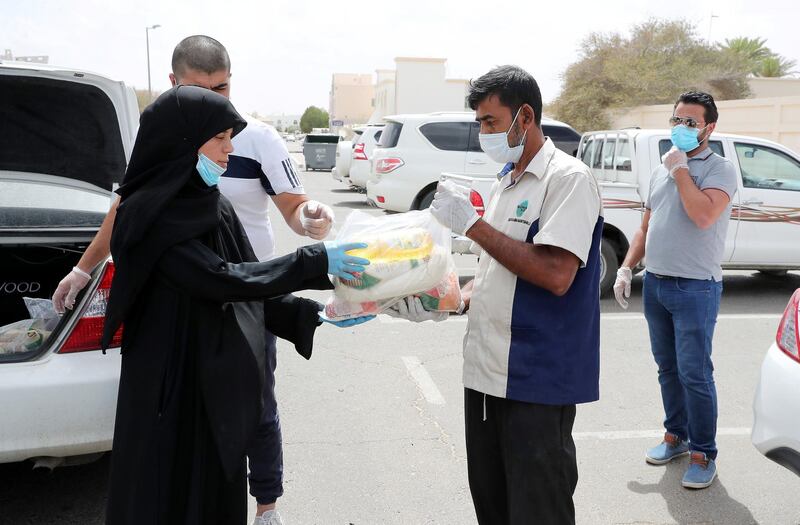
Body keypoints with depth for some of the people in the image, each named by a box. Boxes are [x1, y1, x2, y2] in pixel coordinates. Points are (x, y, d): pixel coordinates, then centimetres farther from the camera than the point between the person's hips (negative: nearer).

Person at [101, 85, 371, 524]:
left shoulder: (216, 207, 7)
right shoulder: (148, 215, -17)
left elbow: (248, 288, 8)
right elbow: (222, 280, -24)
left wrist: (314, 314, -4)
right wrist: (317, 262, -23)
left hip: (220, 385, 7)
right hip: (170, 389, -7)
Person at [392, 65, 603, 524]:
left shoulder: (569, 178, -12)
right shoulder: (506, 181, 15)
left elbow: (555, 275, -24)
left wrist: (473, 224, -20)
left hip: (537, 381, -8)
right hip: (486, 371, 8)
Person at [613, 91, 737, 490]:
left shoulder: (719, 169, -7)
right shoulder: (661, 171, 14)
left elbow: (703, 215, -26)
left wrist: (680, 169, -15)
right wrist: (626, 268, 11)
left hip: (695, 289, -7)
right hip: (655, 283, 7)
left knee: (694, 374, -4)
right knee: (667, 368, 15)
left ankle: (703, 454, 8)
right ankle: (676, 435, 29)